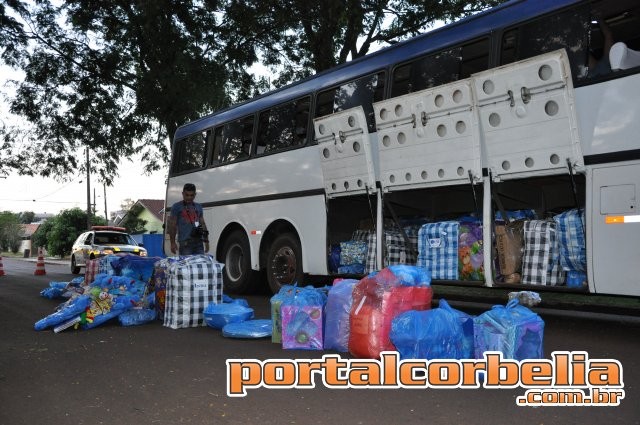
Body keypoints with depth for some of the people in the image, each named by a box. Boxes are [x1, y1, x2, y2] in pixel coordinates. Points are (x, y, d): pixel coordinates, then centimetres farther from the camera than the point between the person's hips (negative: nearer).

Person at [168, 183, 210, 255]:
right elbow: (172, 225, 1)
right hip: (185, 242, -5)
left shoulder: (198, 207, 19)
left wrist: (206, 241, 15)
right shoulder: (176, 207, 5)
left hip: (198, 241, 5)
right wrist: (173, 243, -7)